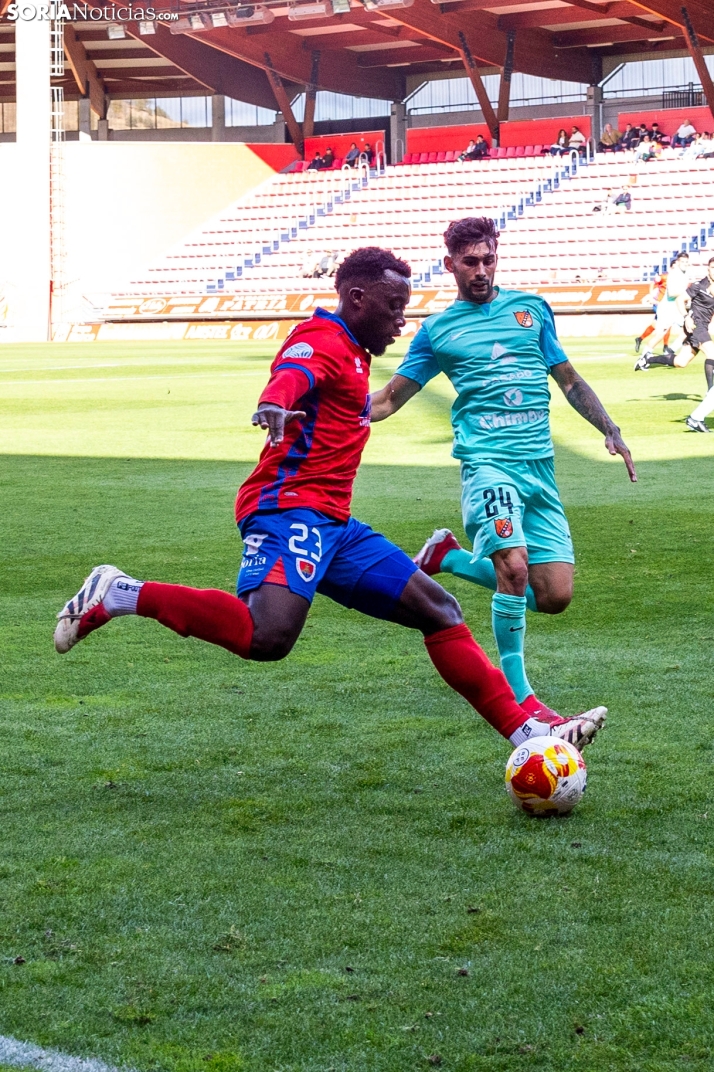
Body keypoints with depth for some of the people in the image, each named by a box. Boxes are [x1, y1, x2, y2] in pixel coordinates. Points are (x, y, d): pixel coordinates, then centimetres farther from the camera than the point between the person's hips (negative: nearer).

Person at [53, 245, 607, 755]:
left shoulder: (351, 354, 22)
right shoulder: (322, 341, -9)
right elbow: (292, 373, -33)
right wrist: (275, 404, -54)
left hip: (331, 524, 11)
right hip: (291, 508, -11)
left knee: (438, 609, 9)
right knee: (268, 637, -31)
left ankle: (527, 730, 11)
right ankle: (118, 595, -16)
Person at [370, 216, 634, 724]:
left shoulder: (531, 309, 15)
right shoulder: (438, 330, 9)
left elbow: (569, 379, 23)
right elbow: (388, 400, 13)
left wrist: (610, 430, 13)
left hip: (540, 467, 4)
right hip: (488, 461, -4)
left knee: (554, 596, -3)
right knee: (514, 566, -27)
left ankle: (450, 557, 20)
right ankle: (519, 697, -12)